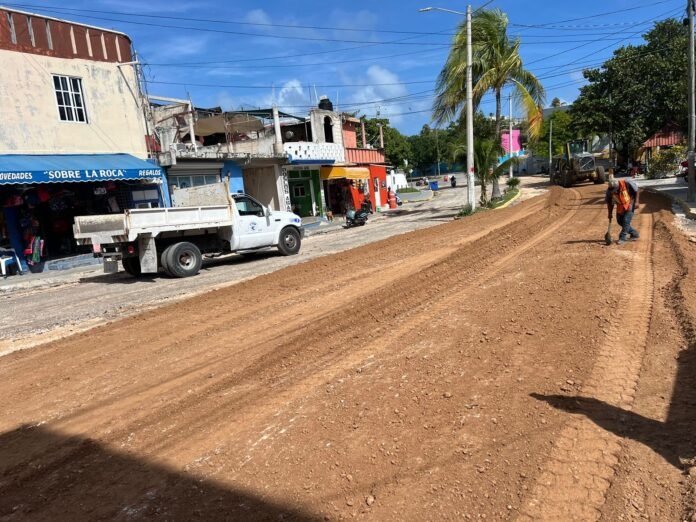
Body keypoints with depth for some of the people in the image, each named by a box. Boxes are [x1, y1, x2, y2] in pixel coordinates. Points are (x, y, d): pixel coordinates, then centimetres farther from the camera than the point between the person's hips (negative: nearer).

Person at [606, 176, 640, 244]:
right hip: (620, 207, 5)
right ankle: (634, 234, 27)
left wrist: (636, 202, -16)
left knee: (626, 221, -11)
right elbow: (609, 202, -2)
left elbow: (636, 191, -11)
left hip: (630, 205, -5)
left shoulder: (627, 183, -25)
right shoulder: (609, 191, -16)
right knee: (620, 221, 10)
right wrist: (610, 213, -1)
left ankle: (623, 238, -2)